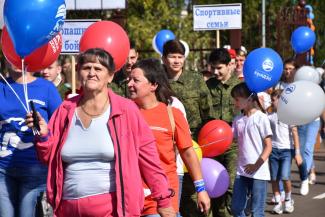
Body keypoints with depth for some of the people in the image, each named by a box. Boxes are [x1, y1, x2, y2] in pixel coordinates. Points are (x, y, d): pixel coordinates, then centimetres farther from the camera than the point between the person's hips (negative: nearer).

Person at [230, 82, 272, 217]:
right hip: (241, 171, 6)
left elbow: (268, 146, -9)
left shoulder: (261, 118, -8)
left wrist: (257, 165, -19)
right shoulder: (238, 120, 10)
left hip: (258, 172, -6)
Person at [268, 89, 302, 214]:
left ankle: (288, 200, 10)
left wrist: (297, 153, -6)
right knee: (274, 179, 1)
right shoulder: (270, 116, 8)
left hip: (287, 150, -3)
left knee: (285, 177, -14)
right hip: (273, 150, 3)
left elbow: (295, 134, -3)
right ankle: (278, 203, 13)